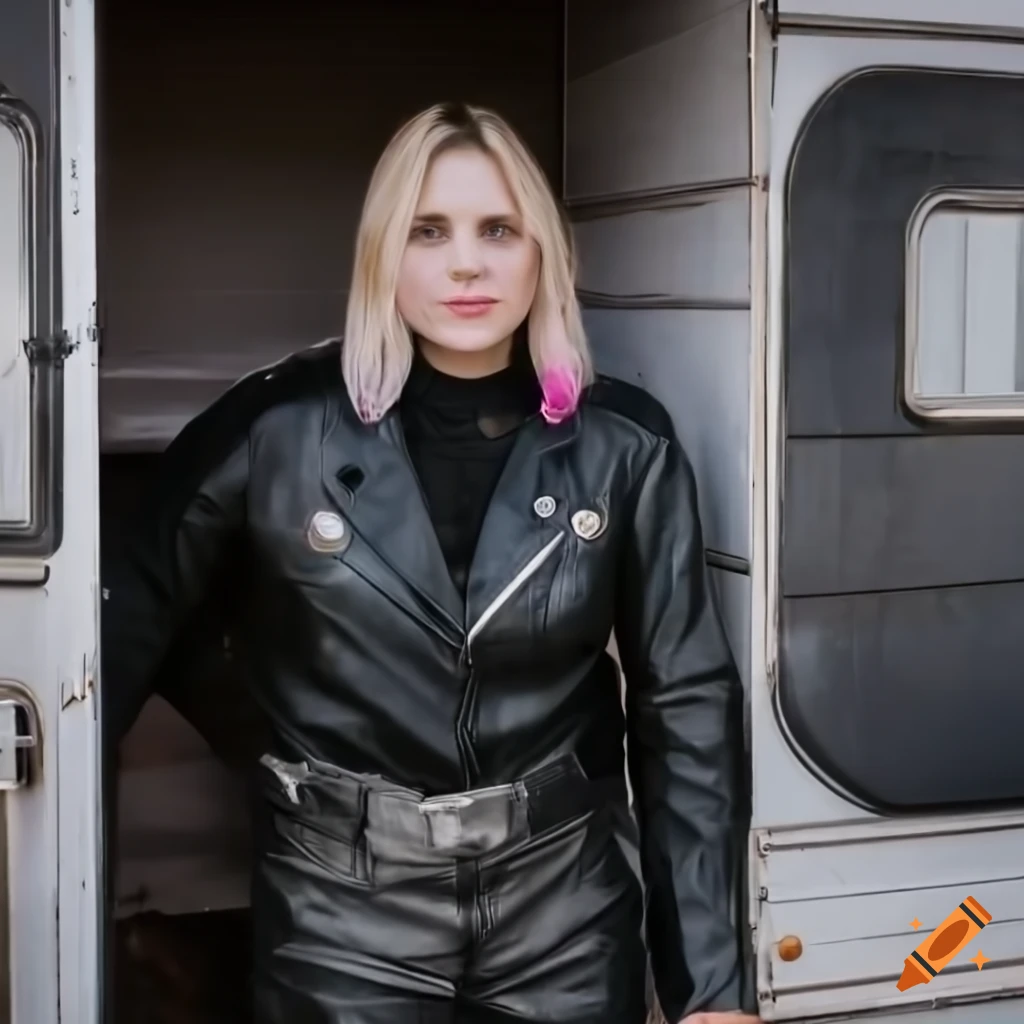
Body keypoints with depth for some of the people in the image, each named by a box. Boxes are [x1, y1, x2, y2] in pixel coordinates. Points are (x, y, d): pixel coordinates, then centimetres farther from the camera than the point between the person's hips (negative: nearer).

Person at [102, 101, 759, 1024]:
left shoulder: (623, 445, -4)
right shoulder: (280, 427, -9)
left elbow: (686, 703, -2)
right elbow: (130, 623, 1)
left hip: (563, 909, 1)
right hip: (343, 914, -1)